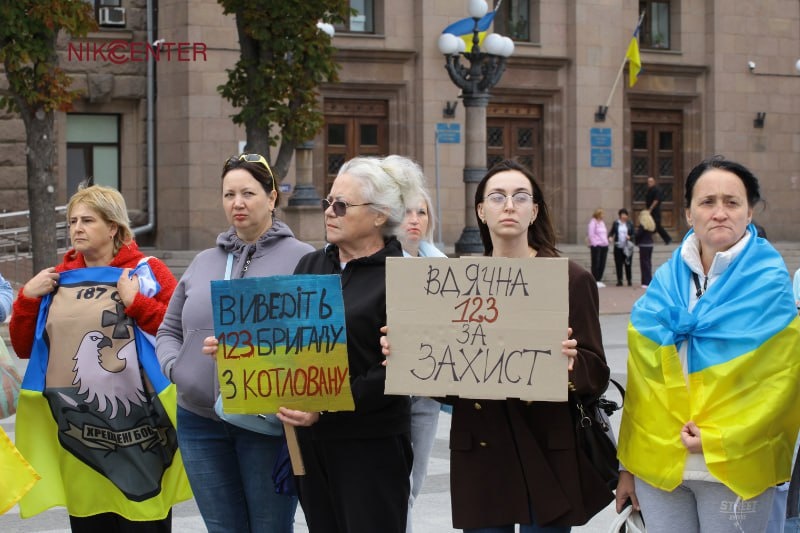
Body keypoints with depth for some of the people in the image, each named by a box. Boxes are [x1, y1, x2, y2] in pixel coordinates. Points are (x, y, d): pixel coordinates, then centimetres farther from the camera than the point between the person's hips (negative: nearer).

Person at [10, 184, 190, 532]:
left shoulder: (147, 272, -2)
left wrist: (137, 303, -18)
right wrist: (27, 298, 1)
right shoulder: (58, 279, 12)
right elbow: (23, 348, 14)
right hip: (78, 433, 4)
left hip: (137, 429, -4)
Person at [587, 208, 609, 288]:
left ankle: (599, 280, 13)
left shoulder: (602, 222, 17)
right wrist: (594, 243, -15)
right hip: (596, 246, -8)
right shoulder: (593, 222, -6)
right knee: (596, 263, -4)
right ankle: (595, 281, -1)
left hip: (604, 245, 8)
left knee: (602, 264, 6)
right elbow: (590, 234, -11)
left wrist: (606, 241, 13)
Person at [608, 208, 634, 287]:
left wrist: (630, 237, -15)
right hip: (618, 247, 1)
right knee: (618, 264, 1)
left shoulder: (630, 224, 3)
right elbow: (612, 232, 9)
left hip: (627, 247, 0)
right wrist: (610, 236, -12)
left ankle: (629, 280, 11)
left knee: (628, 264, 1)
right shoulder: (615, 223, 4)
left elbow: (633, 234, 6)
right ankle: (619, 281, 7)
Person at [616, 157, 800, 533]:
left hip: (734, 469, -3)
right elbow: (641, 378, 9)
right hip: (657, 462, 3)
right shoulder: (665, 282, 8)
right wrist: (629, 464, 7)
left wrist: (720, 441, -15)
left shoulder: (770, 286, -3)